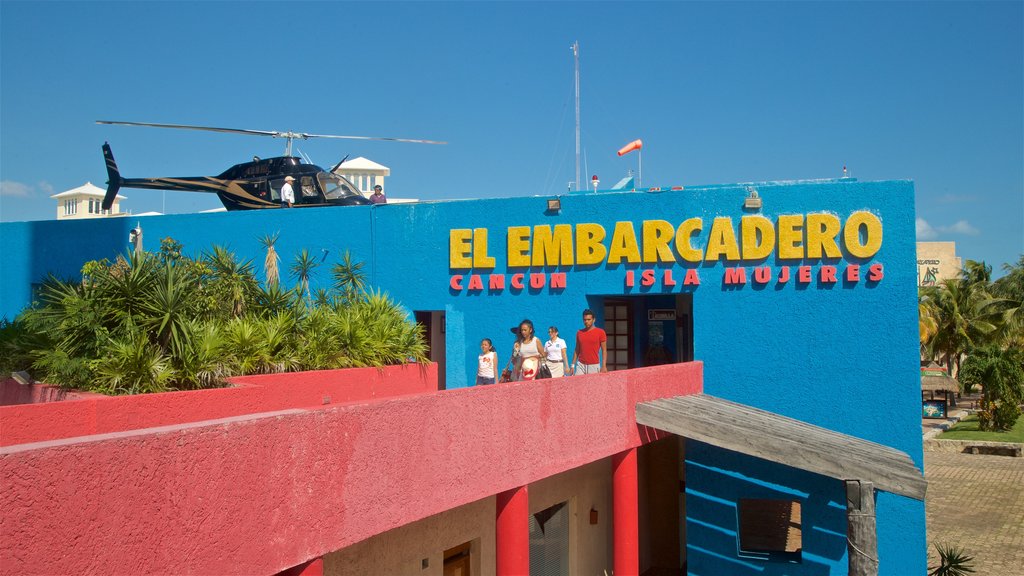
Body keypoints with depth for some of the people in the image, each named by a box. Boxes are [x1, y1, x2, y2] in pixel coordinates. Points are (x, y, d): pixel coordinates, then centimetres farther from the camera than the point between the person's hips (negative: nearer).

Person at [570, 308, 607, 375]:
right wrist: (573, 365, 9)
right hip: (581, 365, 3)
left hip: (594, 365, -3)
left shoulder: (600, 332, -2)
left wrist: (604, 366, -11)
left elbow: (604, 350, -3)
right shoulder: (579, 333, 10)